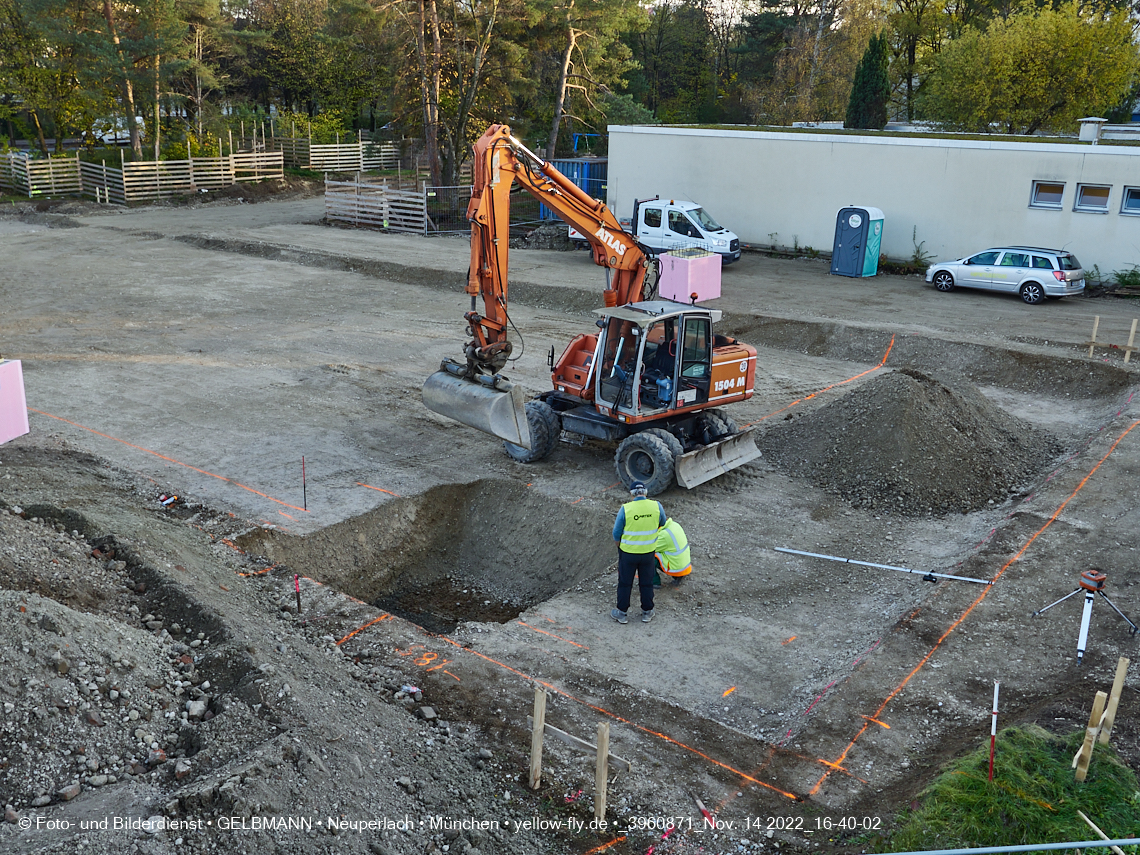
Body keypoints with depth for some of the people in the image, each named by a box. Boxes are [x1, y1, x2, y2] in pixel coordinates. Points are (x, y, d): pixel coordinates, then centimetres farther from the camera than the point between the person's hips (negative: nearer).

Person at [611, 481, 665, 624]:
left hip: (628, 553, -2)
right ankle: (647, 612, 31)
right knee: (647, 583, 19)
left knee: (625, 583, 15)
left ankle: (622, 613, 26)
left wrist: (619, 547, 9)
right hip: (648, 553, 2)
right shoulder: (656, 506, -12)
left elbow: (617, 534, -9)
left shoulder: (626, 509, -19)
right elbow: (662, 524, 8)